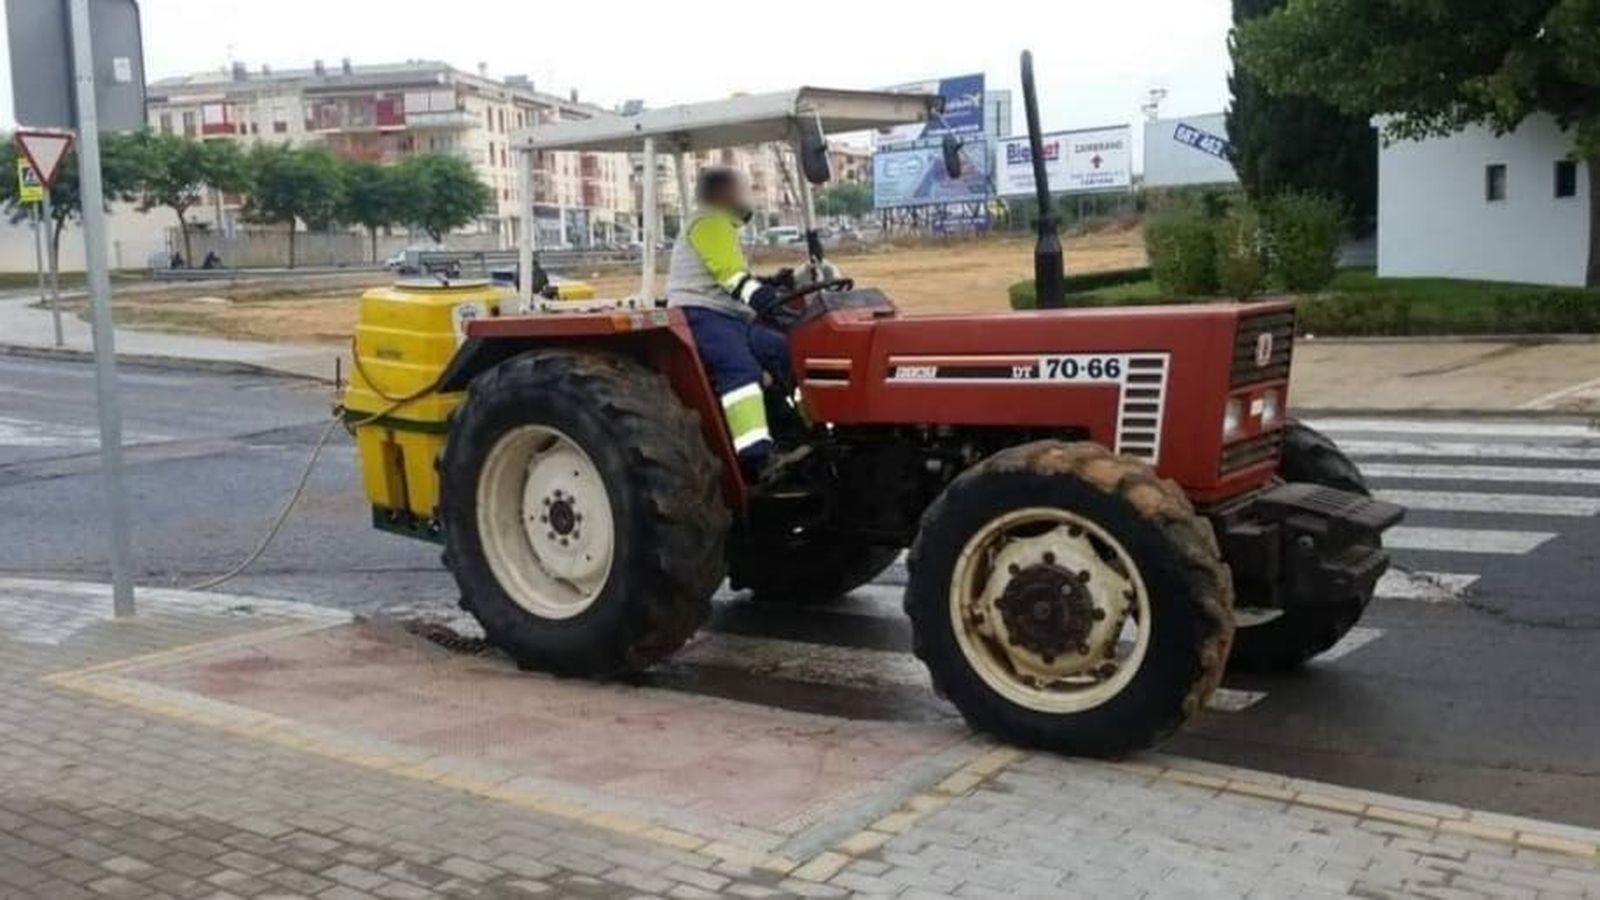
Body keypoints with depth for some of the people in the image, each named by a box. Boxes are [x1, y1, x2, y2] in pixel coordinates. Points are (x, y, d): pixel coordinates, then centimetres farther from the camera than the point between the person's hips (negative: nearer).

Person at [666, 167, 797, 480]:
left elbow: (739, 284, 27)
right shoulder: (709, 224, -6)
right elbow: (734, 278, -18)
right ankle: (755, 456, -41)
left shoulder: (723, 227, 28)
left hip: (730, 317, 11)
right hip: (701, 316, -11)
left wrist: (773, 284, 14)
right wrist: (770, 300, -27)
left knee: (782, 352, 9)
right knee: (740, 369, -29)